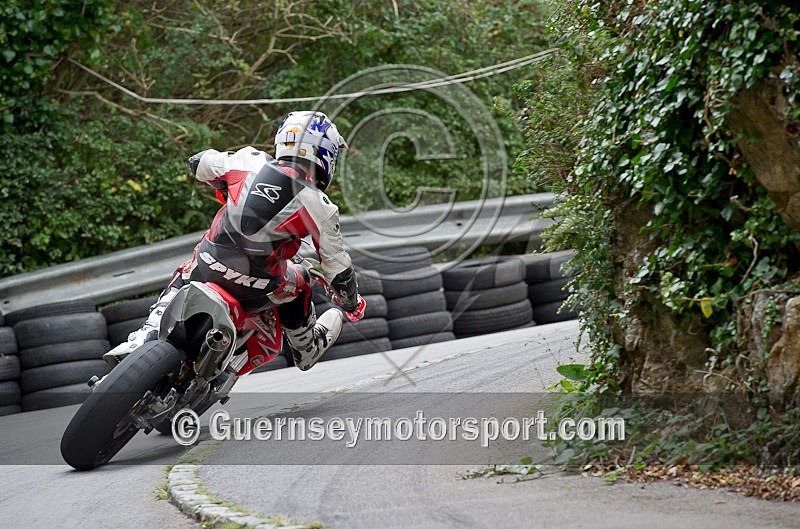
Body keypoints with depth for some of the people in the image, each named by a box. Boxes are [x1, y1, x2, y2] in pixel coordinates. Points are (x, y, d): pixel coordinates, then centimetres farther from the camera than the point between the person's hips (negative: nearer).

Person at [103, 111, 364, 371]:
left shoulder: (251, 161, 0)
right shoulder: (319, 206, -8)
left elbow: (198, 163, 16)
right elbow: (338, 269, -2)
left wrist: (224, 188, 36)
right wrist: (351, 303, 19)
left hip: (206, 268, 3)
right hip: (254, 288, -3)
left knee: (183, 278, 35)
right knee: (298, 282, 29)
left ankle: (145, 337, 17)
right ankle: (307, 350, 46)